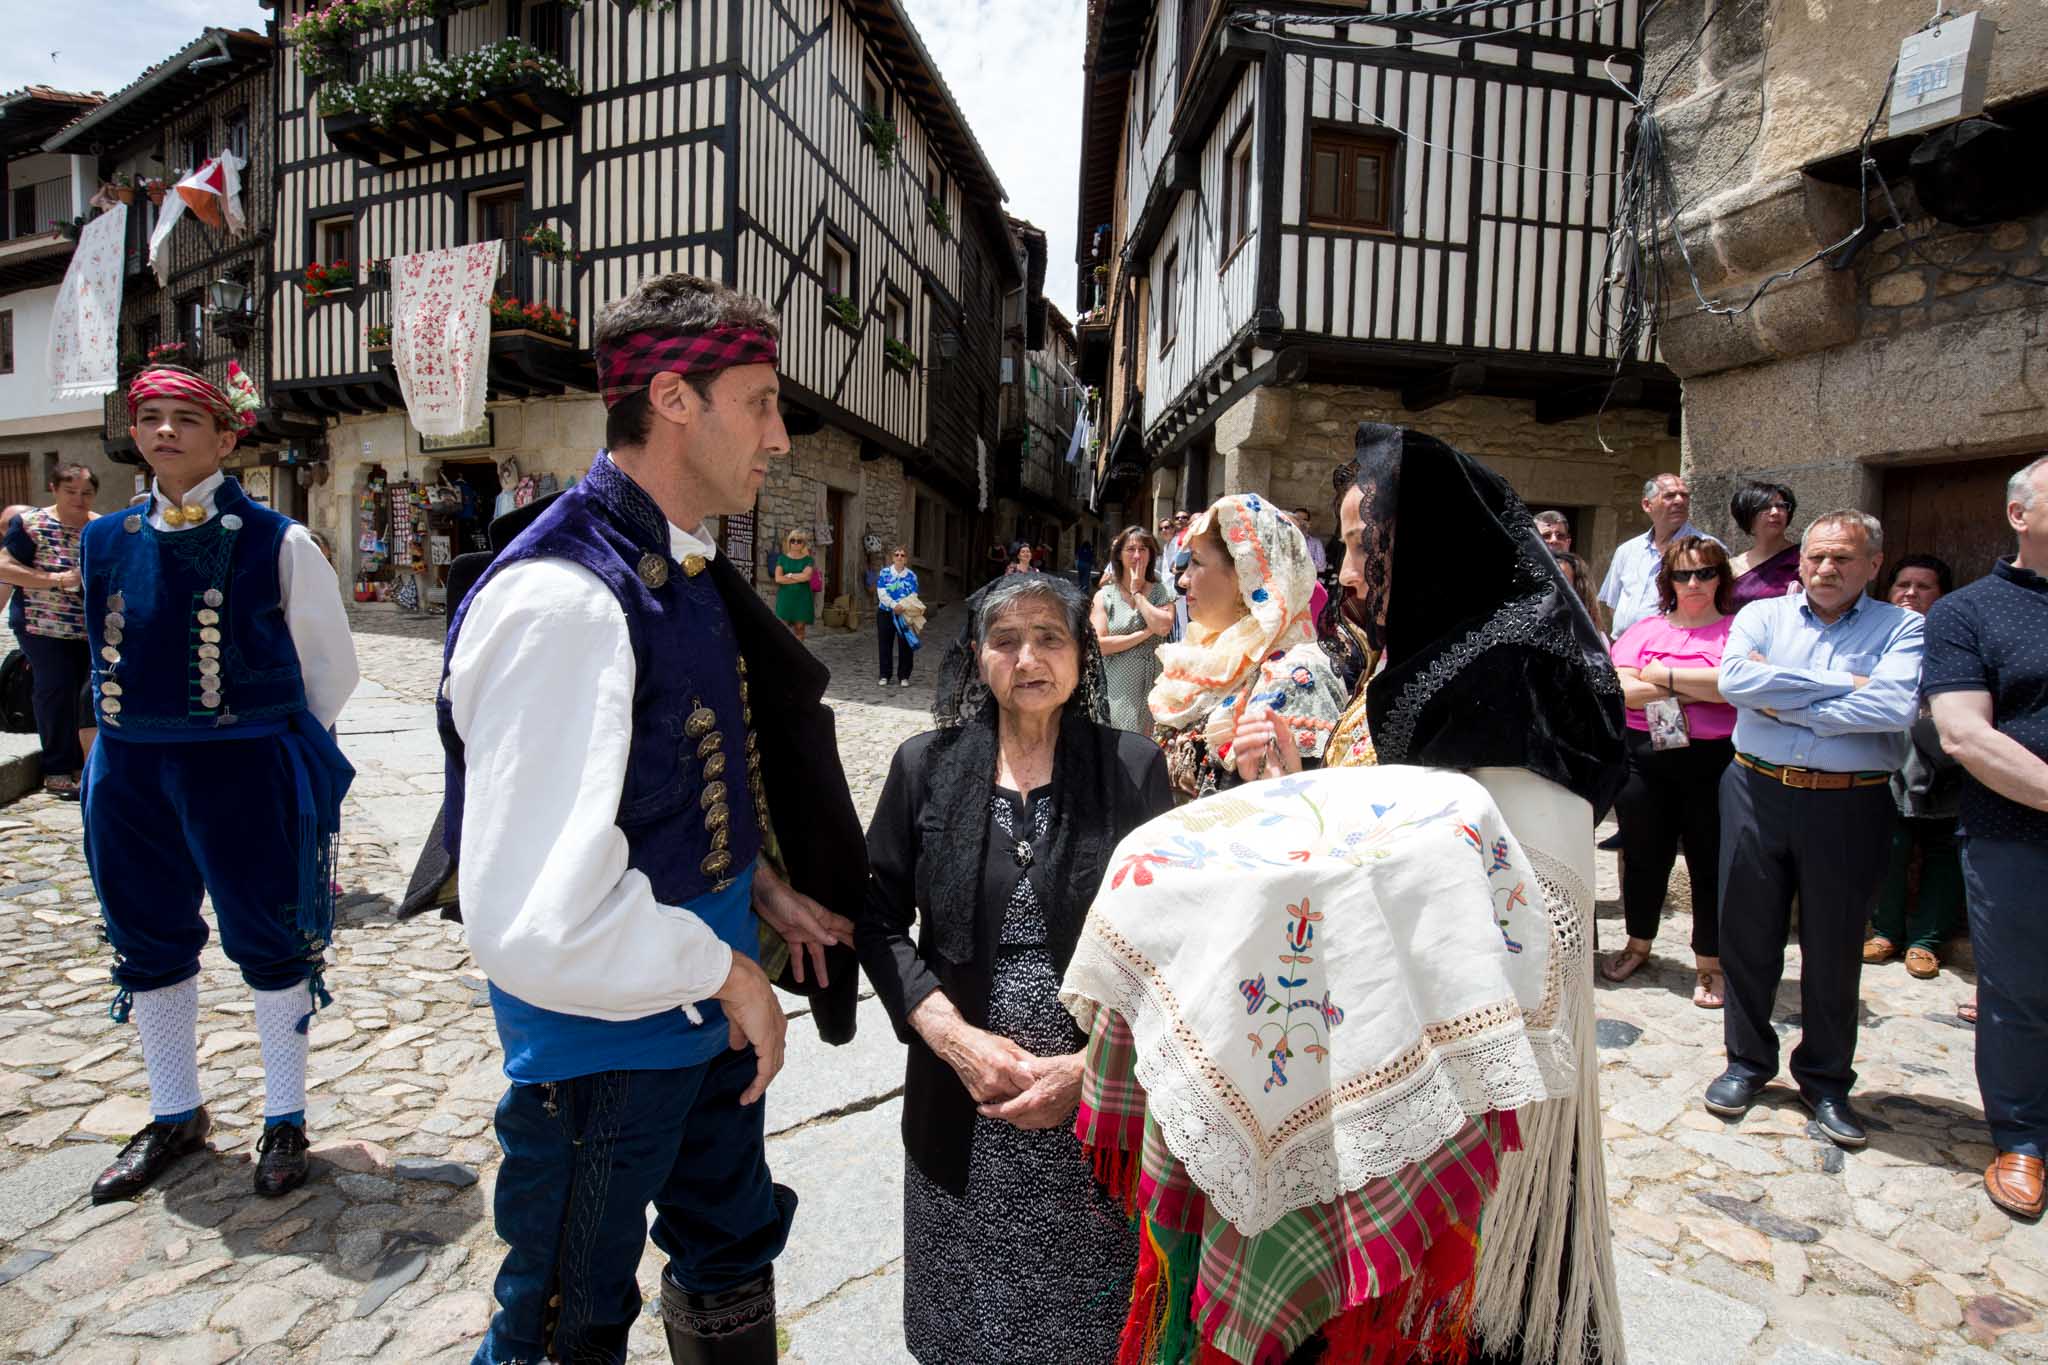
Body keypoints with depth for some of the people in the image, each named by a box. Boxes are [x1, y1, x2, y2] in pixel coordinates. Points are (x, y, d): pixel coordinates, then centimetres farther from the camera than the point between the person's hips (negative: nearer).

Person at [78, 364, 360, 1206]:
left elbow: (331, 670, -1)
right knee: (148, 945, 15)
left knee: (266, 942, 5)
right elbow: (113, 659, 20)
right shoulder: (107, 541, 7)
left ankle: (285, 1121, 23)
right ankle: (175, 1117, 35)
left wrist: (263, 742, 4)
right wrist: (139, 736, 14)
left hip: (246, 772, -5)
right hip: (128, 774, 6)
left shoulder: (277, 544, -8)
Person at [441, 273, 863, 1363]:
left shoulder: (686, 571, 3)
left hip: (710, 1015, 8)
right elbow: (535, 924, -35)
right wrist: (722, 970, -21)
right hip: (604, 1046, -8)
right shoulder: (565, 599, -29)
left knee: (732, 1257, 28)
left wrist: (763, 890, 5)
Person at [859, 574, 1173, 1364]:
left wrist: (1090, 1066, -13)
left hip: (1102, 1100, -1)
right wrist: (956, 1038, -12)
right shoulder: (926, 765, -1)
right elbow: (878, 920, 0)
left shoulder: (1134, 768, -6)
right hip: (963, 1097, 1)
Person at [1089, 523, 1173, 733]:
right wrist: (1145, 634, -10)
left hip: (1152, 686, 1)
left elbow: (1163, 627, -16)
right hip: (1116, 690, 0)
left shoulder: (1161, 593, 5)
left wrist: (1137, 593, -5)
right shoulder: (1104, 596, 3)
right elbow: (1099, 644, -9)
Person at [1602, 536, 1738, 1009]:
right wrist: (1699, 688, -10)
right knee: (1643, 855, 13)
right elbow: (1620, 690, -5)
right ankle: (1639, 944, 33)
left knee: (1710, 862, 4)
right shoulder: (1645, 630, 9)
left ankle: (1709, 964, 20)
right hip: (1645, 759, 3)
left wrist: (1663, 676, -10)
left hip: (1713, 760, -3)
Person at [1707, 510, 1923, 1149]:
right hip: (1757, 792, 1)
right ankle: (1747, 1061, 28)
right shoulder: (1762, 615, 6)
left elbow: (1895, 706, -18)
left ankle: (1825, 1079, 28)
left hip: (1849, 804, -1)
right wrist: (1841, 684, -13)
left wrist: (1783, 702, -14)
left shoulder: (1900, 628, 2)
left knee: (1835, 949, 10)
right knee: (1747, 937, 9)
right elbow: (1735, 680, -14)